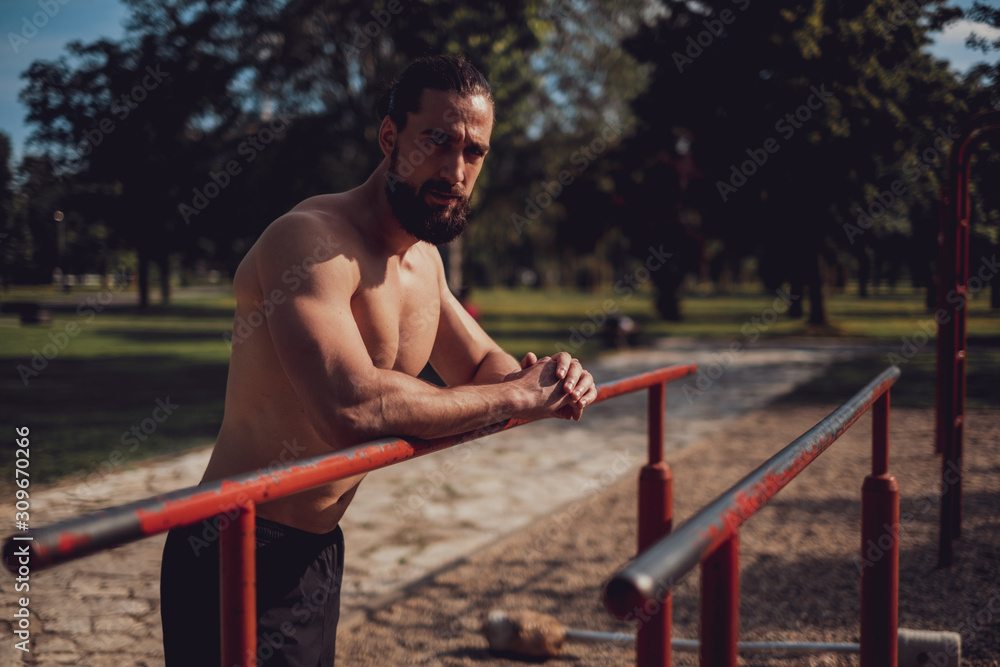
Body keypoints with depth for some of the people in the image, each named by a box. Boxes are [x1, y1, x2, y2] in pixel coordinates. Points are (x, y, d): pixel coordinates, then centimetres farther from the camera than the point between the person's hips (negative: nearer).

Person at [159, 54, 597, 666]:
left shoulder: (424, 260, 8)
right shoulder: (311, 239, -22)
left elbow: (481, 366, 19)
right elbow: (352, 403, -36)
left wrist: (547, 381, -5)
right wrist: (516, 395, -25)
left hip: (321, 548, 9)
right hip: (241, 561, -9)